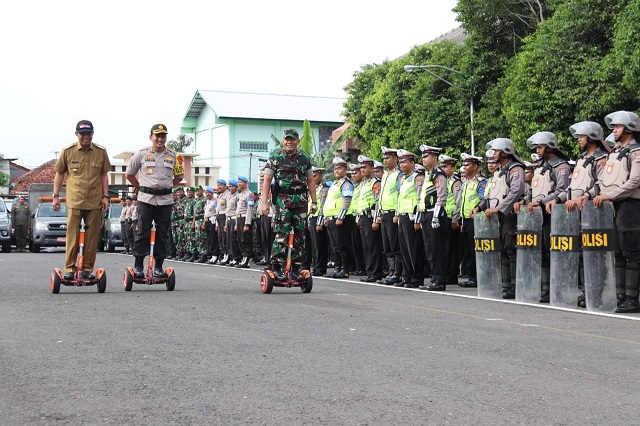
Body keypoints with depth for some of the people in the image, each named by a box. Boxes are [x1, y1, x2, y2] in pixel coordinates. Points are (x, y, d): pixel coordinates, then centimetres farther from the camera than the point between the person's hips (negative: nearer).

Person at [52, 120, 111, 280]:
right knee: (72, 235, -2)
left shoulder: (101, 151, 5)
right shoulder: (68, 151, 1)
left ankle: (87, 269, 13)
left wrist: (105, 196, 6)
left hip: (95, 201, 2)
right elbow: (59, 174, 9)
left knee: (92, 237, 4)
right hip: (74, 201, -1)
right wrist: (56, 196, 6)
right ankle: (69, 268, 5)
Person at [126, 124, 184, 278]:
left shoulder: (173, 156, 8)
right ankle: (138, 265, 4)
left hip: (165, 200, 2)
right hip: (146, 199, -2)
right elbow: (130, 174, 14)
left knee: (163, 234, 3)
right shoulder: (141, 154, 4)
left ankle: (158, 266, 11)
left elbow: (179, 176, 22)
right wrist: (141, 188, 10)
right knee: (143, 232, -4)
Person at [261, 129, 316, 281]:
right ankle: (276, 267, -5)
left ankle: (296, 268, 11)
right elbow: (267, 180, 0)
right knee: (281, 234, -10)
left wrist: (314, 201, 9)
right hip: (282, 200, -4)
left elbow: (310, 181, 15)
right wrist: (264, 201, -8)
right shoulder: (275, 158, 3)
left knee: (299, 235, 4)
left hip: (301, 200, 4)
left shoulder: (304, 158, 13)